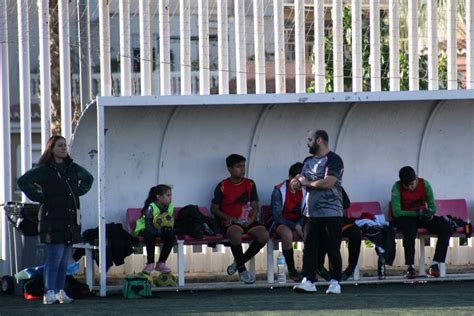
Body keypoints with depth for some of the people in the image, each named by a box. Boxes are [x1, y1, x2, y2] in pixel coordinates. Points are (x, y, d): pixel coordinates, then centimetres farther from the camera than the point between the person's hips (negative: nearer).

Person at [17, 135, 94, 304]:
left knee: (65, 259, 8)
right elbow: (23, 181, -13)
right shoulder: (44, 170, -4)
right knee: (54, 257, -11)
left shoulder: (72, 168, 14)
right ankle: (49, 293, -11)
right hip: (53, 219, -6)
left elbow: (88, 178, 32)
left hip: (71, 220, 6)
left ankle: (60, 291, 15)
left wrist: (80, 191, 16)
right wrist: (38, 197, -11)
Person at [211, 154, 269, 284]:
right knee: (236, 234, -39)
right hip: (230, 222, -4)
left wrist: (252, 218, -11)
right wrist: (228, 217, -12)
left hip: (247, 221, 4)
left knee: (264, 235, -25)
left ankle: (239, 262, -6)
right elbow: (214, 208, 4)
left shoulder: (250, 184, 10)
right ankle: (242, 270, -19)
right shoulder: (222, 187, 1)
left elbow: (255, 206, 10)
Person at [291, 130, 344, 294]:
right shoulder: (309, 161, 17)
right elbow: (300, 181, 17)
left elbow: (328, 182, -20)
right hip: (311, 212, 7)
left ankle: (334, 282, 5)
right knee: (309, 248, 0)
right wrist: (297, 181, -8)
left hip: (330, 213, -7)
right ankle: (308, 281, -1)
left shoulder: (333, 160, -7)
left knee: (333, 249, -1)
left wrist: (307, 182, -7)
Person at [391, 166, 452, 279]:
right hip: (405, 217, -4)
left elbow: (432, 206, 2)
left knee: (446, 228, -21)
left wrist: (430, 213, -23)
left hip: (423, 218, 4)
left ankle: (435, 264, -19)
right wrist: (417, 213, -26)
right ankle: (410, 267, -32)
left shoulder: (424, 184, -4)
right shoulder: (397, 187, -14)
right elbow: (396, 212, -18)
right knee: (410, 230, -40)